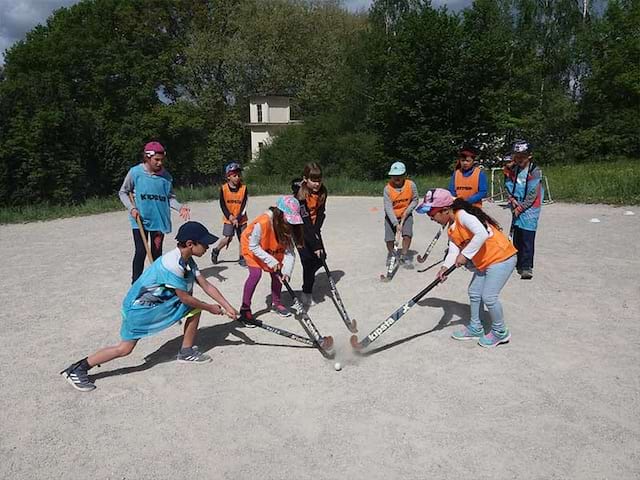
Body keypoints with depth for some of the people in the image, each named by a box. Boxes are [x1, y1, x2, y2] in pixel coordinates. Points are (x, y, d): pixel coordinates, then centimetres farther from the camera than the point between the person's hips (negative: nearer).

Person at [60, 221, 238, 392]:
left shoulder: (188, 261, -5)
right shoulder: (172, 264, -32)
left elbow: (206, 286, -1)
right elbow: (184, 298, -23)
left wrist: (227, 306, -5)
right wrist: (209, 308, -10)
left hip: (159, 301, 9)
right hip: (139, 307, -9)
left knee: (195, 309, 2)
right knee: (125, 349, -3)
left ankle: (186, 352, 16)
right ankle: (77, 369, 12)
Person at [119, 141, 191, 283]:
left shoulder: (166, 176, -1)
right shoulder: (135, 172, -7)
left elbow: (170, 197, 6)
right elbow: (123, 192, 3)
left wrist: (180, 207, -12)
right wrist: (131, 208, -11)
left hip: (159, 220, 2)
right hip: (140, 220, -2)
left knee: (157, 253, 12)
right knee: (141, 252, -4)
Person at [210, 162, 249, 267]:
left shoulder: (244, 188, -7)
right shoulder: (224, 188, -8)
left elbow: (244, 205, -8)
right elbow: (222, 205, -5)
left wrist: (237, 218, -14)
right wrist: (230, 216, -14)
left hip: (241, 219, 2)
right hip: (228, 218, -1)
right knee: (228, 238, -8)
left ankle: (242, 258, 15)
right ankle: (216, 251, 18)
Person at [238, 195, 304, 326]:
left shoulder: (288, 225, -23)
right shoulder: (263, 222, -40)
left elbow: (290, 251, -21)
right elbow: (253, 246, -28)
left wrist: (286, 272, -32)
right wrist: (271, 261, -30)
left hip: (273, 248, 5)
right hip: (251, 246, -5)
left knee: (278, 273, -2)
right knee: (256, 273, -19)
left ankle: (276, 302, 22)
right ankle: (245, 309, -6)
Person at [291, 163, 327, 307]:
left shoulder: (322, 191, -10)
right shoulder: (300, 194, -29)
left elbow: (320, 214, -6)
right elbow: (304, 221, -31)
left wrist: (316, 233, -17)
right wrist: (315, 245, -32)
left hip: (313, 229, 6)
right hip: (300, 229, -6)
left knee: (320, 257, 5)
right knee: (308, 259, -11)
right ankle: (307, 294, 5)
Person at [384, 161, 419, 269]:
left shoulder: (411, 185, -14)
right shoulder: (388, 188, -19)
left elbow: (415, 200, -1)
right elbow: (388, 207, -22)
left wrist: (407, 211, -15)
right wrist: (396, 223, -30)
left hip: (406, 214, 1)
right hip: (391, 216, 0)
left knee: (407, 234, -19)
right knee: (389, 238, -5)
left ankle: (404, 256, -2)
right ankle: (391, 254, 26)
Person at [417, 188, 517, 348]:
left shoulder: (462, 215, -21)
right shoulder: (451, 228, 9)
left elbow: (482, 234, -34)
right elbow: (453, 250, 0)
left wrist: (465, 255, -28)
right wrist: (445, 267, -18)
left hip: (501, 258, -10)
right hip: (483, 262, 10)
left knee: (489, 296, -10)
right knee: (474, 292, 13)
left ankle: (500, 332, 12)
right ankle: (475, 328, 29)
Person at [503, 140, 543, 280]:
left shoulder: (535, 171, -9)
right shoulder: (513, 169, 7)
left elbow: (532, 195, -12)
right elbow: (508, 186, 8)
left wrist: (520, 208, -11)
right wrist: (512, 199, -9)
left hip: (529, 209, -6)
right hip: (516, 208, 6)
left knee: (527, 238, -9)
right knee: (516, 237, 13)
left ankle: (526, 268, -7)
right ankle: (518, 263, 26)